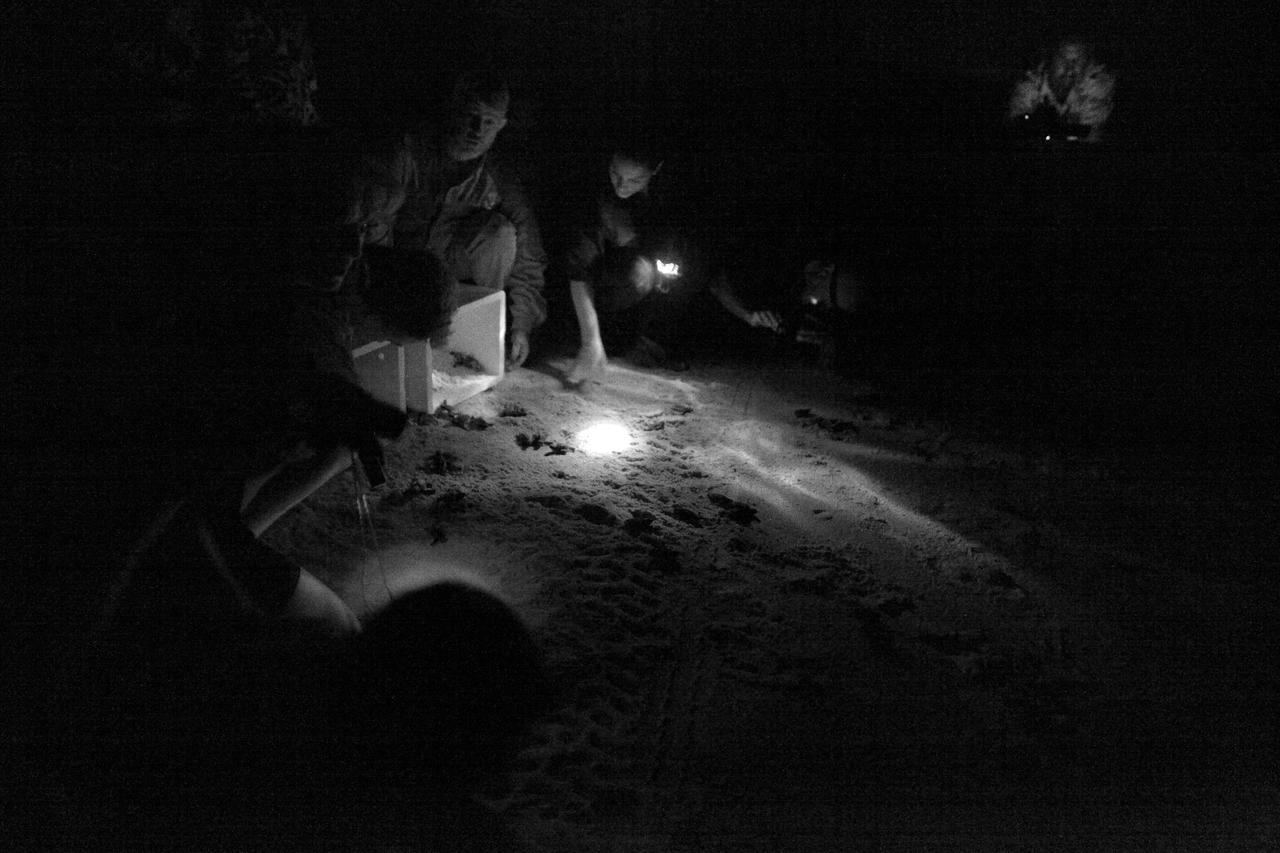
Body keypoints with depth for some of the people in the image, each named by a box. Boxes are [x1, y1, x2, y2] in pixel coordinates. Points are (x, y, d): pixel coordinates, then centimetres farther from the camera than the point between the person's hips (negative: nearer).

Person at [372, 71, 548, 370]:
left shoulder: (499, 179, -10)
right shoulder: (408, 152, -17)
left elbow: (527, 258, -12)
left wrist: (521, 324, -23)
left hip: (453, 263, 2)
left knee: (499, 230, -25)